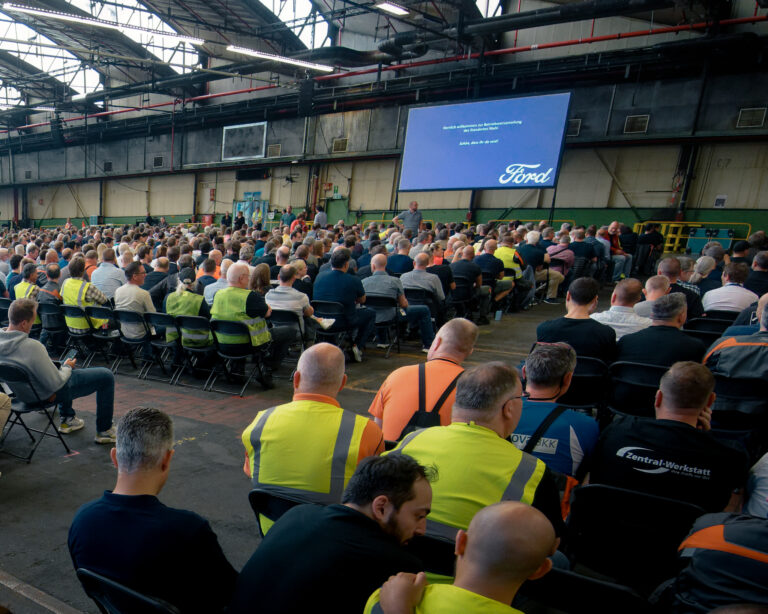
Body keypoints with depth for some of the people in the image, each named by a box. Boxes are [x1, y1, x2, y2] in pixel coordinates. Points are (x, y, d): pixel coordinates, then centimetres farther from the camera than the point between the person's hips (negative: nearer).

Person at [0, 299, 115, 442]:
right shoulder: (33, 347, -36)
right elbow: (55, 384, -28)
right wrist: (67, 367, -8)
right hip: (45, 394, -9)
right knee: (106, 376, 0)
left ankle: (67, 420, 42)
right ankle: (104, 431, 12)